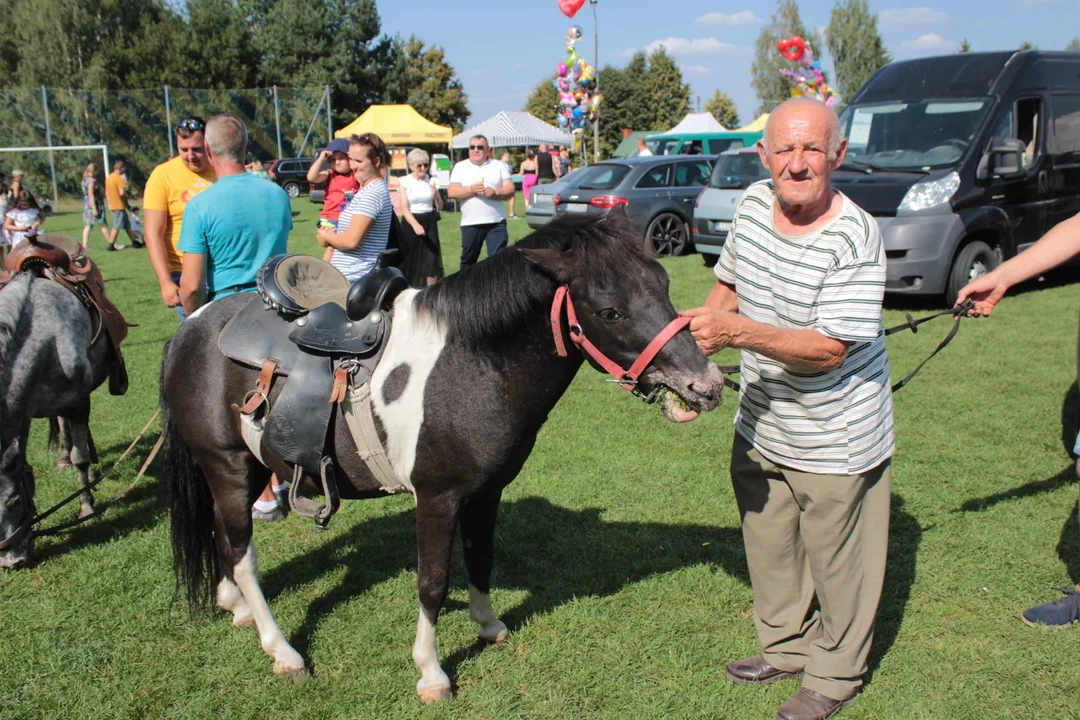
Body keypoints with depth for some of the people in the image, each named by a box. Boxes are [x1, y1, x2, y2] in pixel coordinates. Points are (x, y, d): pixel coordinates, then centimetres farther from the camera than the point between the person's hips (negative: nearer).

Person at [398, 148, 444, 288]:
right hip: (410, 222, -2)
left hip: (429, 223, 3)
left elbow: (440, 208, 10)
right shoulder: (404, 182, -1)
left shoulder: (431, 181, 8)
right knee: (410, 262, 1)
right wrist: (415, 225, -26)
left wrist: (436, 195, -12)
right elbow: (404, 208, -11)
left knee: (431, 260, -4)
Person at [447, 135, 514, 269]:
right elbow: (452, 192, -3)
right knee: (468, 260, 11)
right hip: (470, 223, 1)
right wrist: (472, 189, -17)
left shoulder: (499, 166, 9)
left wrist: (495, 192, -18)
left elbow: (510, 189, 2)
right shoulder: (460, 167, 8)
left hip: (496, 222, -1)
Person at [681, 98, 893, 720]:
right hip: (760, 429, 7)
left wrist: (737, 332, -37)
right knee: (769, 545, 23)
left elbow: (827, 348, -28)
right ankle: (787, 644, 47)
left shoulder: (854, 237, -25)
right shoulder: (754, 203, -5)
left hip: (833, 442, -7)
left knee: (835, 561, 12)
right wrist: (702, 323, -2)